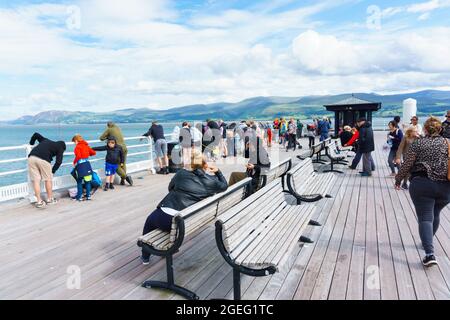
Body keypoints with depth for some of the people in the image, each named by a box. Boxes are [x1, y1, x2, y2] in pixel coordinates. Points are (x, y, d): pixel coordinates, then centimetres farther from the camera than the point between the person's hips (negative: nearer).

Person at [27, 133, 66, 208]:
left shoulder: (46, 140, 34)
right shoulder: (60, 148, 17)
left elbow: (36, 134, 34)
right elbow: (59, 162, 5)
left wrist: (31, 144, 44)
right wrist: (52, 171, 12)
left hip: (31, 157, 5)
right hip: (43, 159, -5)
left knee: (36, 180, 8)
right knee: (48, 179, 13)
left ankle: (39, 201, 10)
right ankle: (50, 199, 23)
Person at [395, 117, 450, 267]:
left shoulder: (418, 143, -2)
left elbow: (407, 165, -3)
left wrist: (398, 180, 9)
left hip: (422, 185, -4)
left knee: (425, 218, -3)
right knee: (435, 215, 23)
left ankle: (430, 254, -15)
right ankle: (428, 242, 39)